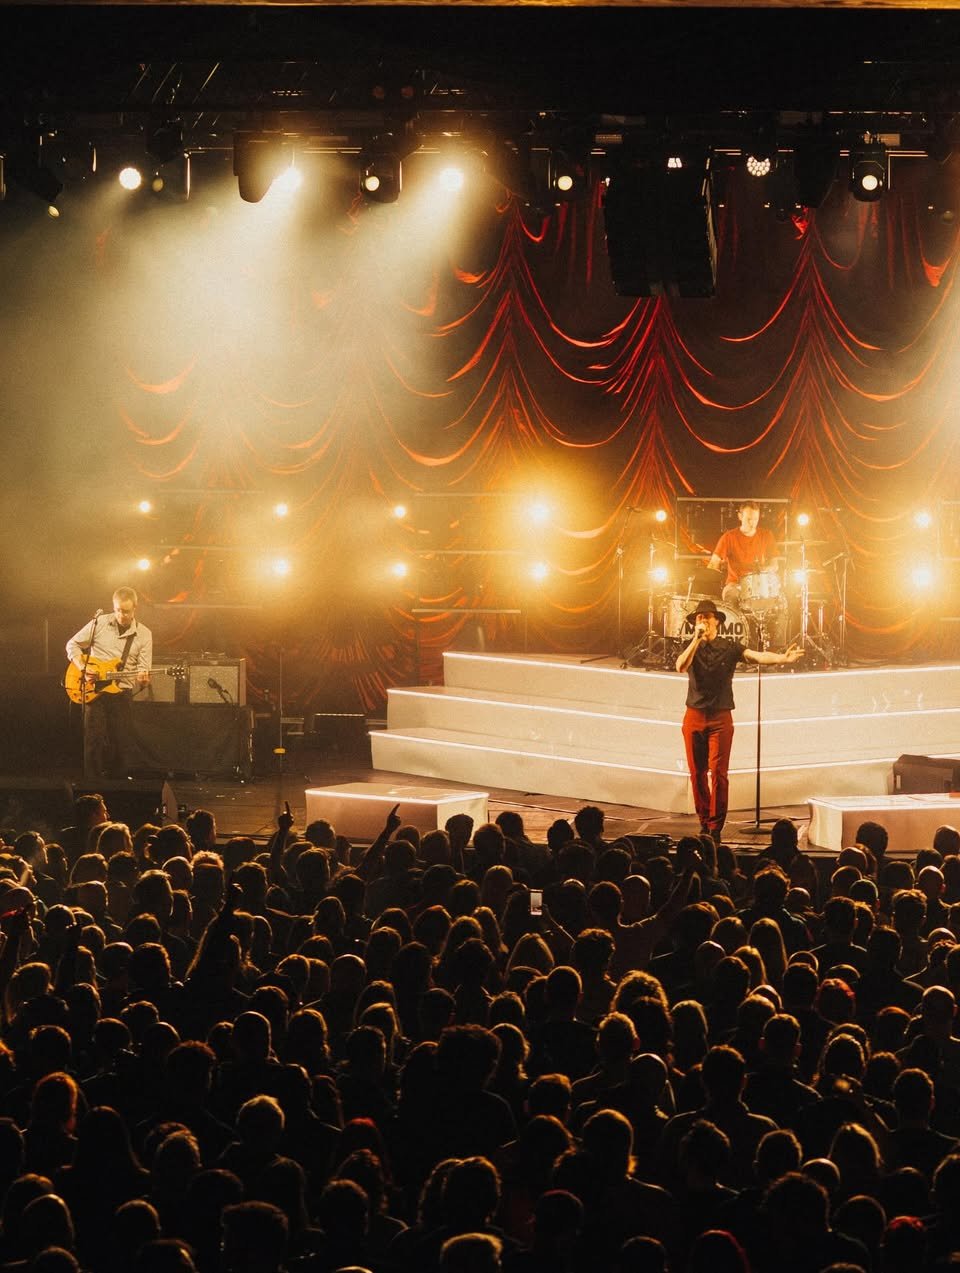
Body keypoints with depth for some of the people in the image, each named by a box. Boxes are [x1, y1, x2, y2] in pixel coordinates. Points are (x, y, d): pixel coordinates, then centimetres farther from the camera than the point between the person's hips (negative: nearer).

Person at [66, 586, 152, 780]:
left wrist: (142, 677, -22)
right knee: (93, 740, -6)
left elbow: (143, 668, 2)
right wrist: (83, 668, -8)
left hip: (121, 693, 1)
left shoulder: (144, 634, 4)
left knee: (119, 743, 3)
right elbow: (72, 645, 6)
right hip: (93, 690, -1)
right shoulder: (99, 623, 1)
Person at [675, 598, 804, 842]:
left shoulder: (729, 647, 2)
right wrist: (697, 639, -20)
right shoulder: (690, 647, 7)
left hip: (721, 718, -2)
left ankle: (716, 828, -7)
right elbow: (681, 666, -14)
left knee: (718, 773, -9)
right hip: (694, 717, 2)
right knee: (697, 773, 5)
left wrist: (784, 658, -29)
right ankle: (703, 822, 16)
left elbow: (757, 656, -12)